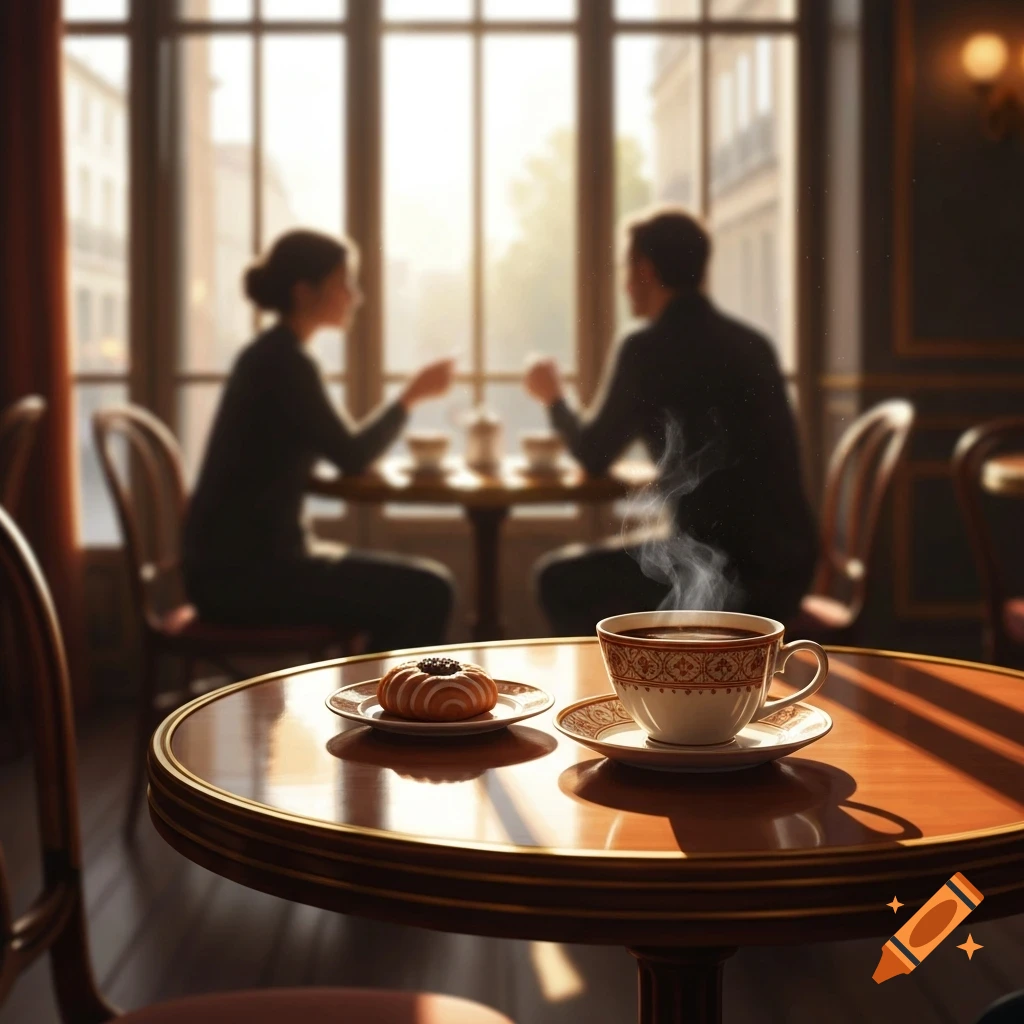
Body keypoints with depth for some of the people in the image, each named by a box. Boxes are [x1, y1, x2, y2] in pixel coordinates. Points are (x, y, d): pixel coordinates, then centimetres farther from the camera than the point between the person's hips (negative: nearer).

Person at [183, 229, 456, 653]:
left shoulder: (270, 355, 14)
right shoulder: (286, 363, -15)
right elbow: (351, 457, -13)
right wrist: (412, 394, -2)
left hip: (242, 562, 10)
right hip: (241, 574, -10)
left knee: (409, 587, 12)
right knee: (425, 593, -12)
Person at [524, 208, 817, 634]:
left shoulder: (649, 348, -9)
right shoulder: (751, 342, 12)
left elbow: (593, 454, 4)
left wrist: (554, 400, 23)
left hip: (726, 571, -8)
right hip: (787, 565, 8)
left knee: (559, 578, 11)